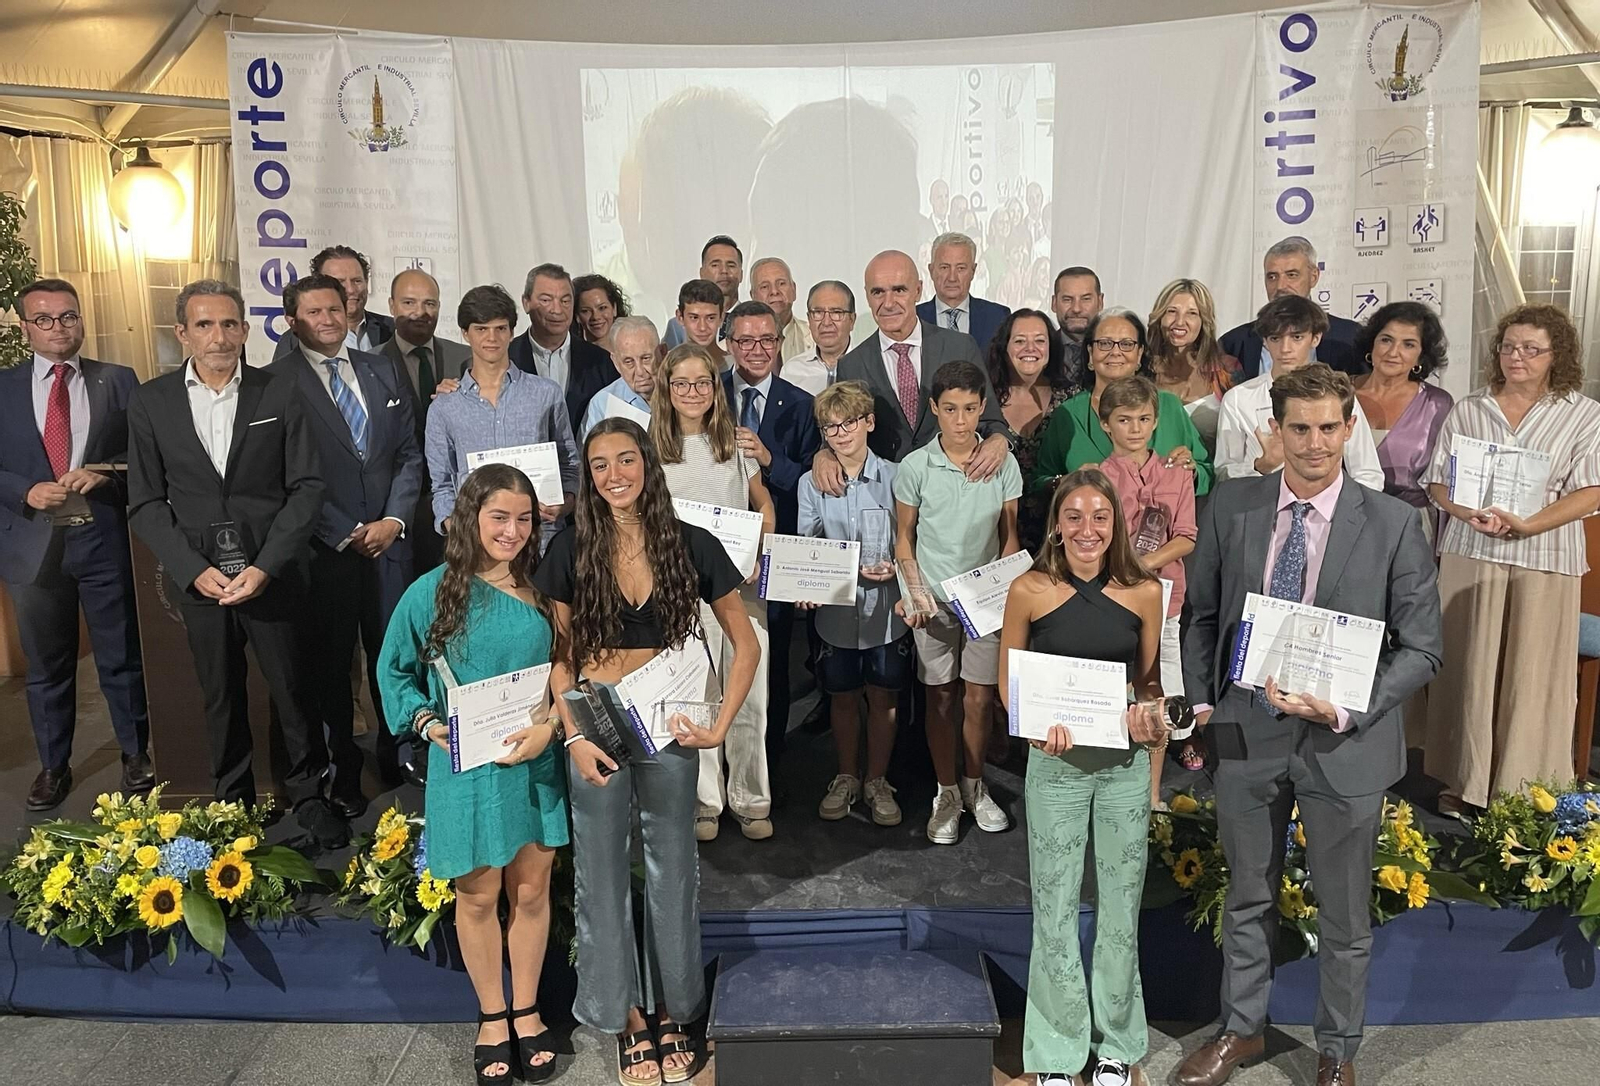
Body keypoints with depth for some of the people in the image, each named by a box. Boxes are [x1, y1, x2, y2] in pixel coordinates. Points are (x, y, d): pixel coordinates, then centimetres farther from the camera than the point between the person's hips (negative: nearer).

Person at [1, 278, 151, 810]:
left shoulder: (118, 381, 3)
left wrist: (105, 472, -18)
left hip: (106, 537, -1)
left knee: (123, 657, 9)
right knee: (46, 665, 14)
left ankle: (136, 754, 26)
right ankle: (53, 766, 29)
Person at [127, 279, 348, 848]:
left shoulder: (280, 394, -1)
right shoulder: (150, 402, 3)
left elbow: (306, 487, -2)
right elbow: (145, 502, 4)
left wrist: (266, 566, -11)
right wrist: (194, 569, -8)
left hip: (272, 572, -1)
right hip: (199, 575, 2)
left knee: (293, 688, 5)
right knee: (221, 697, 12)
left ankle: (308, 795, 23)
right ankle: (233, 803, 29)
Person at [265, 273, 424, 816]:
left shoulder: (383, 371, 11)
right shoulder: (276, 382, -2)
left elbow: (409, 453, 10)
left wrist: (394, 519, -4)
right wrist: (345, 535, -9)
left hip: (389, 541, 3)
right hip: (323, 548, -3)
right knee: (330, 664, 7)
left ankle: (397, 755, 23)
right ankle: (344, 770, 21)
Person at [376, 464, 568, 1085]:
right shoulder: (432, 593, -9)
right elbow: (394, 671, 3)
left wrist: (550, 725, -14)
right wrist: (428, 723, -11)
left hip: (537, 765, 2)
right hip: (467, 770, -2)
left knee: (531, 890, 13)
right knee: (479, 896, 12)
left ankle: (526, 1012, 34)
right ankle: (492, 1019, 33)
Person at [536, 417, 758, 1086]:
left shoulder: (693, 546, -4)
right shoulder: (572, 550, -3)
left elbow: (744, 644, 1)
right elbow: (558, 656, 1)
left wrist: (720, 726, -7)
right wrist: (573, 735, -10)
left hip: (668, 722, 0)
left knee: (672, 867, 12)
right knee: (602, 871, 10)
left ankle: (673, 1010, 30)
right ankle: (624, 1012, 28)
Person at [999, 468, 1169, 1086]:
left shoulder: (1144, 592, -3)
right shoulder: (1029, 591, -7)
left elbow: (1150, 681, 8)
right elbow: (1008, 681, 2)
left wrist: (1151, 727, -11)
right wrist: (1038, 726, -15)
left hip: (1126, 764, 1)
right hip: (1056, 763, -1)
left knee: (1121, 906, 12)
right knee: (1055, 909, 8)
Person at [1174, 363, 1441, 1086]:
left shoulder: (1393, 524, -10)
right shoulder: (1230, 507, -3)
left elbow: (1422, 647, -6)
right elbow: (1201, 614, 7)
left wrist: (1347, 711, -19)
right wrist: (1201, 701, -1)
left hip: (1345, 744, -2)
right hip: (1246, 734, 2)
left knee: (1345, 917, 16)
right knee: (1248, 899, 20)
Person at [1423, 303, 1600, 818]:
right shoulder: (1467, 411, 9)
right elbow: (1437, 481, 6)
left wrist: (1527, 524, -18)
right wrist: (1471, 514, -14)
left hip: (1544, 559, -1)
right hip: (1470, 553, 1)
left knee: (1531, 675, 2)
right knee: (1467, 667, 3)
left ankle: (1522, 791, 13)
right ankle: (1463, 780, 14)